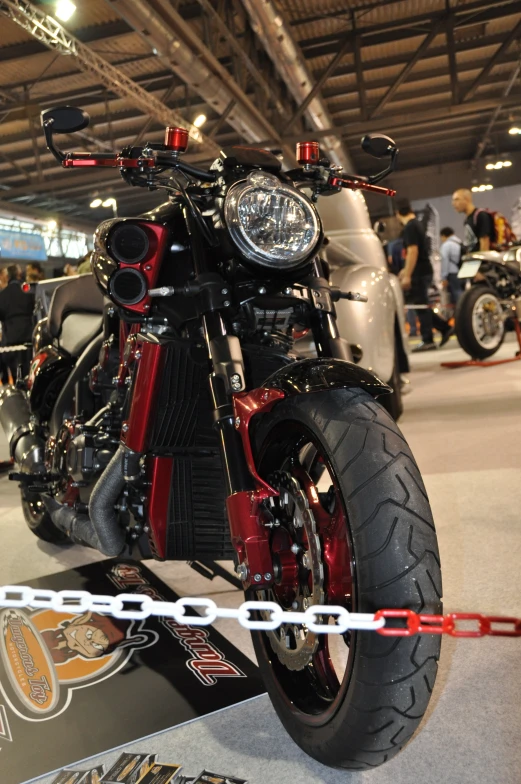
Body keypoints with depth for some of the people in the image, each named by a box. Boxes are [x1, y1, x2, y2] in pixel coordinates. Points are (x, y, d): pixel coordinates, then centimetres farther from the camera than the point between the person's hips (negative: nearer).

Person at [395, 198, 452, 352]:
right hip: (423, 271, 9)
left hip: (419, 273, -9)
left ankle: (427, 341, 1)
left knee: (421, 306, -4)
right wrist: (405, 270, 31)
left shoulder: (410, 227, -13)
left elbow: (413, 252, -21)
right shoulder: (416, 224, 17)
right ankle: (445, 328, 15)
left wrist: (407, 276, -21)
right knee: (421, 305, 13)